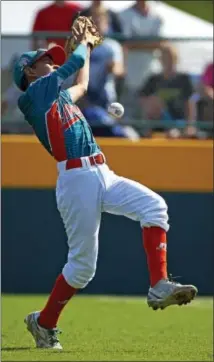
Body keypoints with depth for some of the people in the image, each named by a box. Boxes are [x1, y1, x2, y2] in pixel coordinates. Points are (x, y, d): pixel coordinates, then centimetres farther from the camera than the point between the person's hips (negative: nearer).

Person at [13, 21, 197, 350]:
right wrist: (83, 45, 25)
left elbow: (81, 86, 45)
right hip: (76, 180, -8)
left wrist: (86, 46, 44)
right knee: (82, 265, -6)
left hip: (103, 176, 8)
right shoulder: (36, 91, 1)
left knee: (154, 206, -15)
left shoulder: (58, 95, 25)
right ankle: (43, 323, 12)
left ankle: (159, 287, -21)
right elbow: (76, 61, 5)